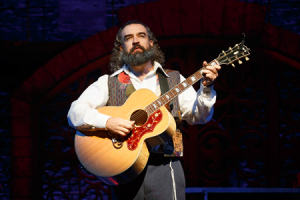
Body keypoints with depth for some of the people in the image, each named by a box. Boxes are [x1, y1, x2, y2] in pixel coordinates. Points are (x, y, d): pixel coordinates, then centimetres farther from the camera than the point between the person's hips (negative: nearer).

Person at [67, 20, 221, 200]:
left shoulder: (174, 80, 15)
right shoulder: (108, 83, 11)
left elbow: (198, 117, 7)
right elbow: (75, 113, 0)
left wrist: (206, 88, -10)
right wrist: (107, 122, -17)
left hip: (164, 169, 0)